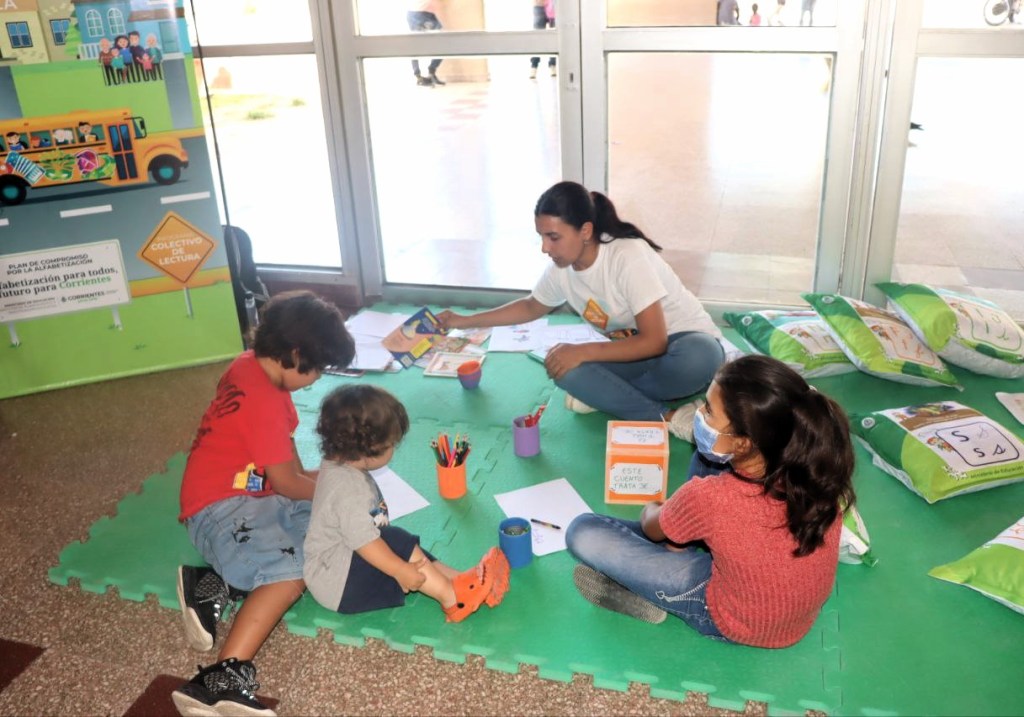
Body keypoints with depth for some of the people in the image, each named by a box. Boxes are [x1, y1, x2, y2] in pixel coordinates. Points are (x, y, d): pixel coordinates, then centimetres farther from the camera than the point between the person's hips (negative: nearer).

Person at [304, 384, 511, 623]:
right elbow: (363, 540, -30)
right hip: (336, 581, -10)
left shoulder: (342, 467, 3)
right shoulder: (348, 487, -29)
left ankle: (460, 581, -12)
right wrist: (400, 570, -24)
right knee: (397, 544, -23)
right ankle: (451, 597, -18)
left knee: (413, 552, 0)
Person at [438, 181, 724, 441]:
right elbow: (532, 306, 15)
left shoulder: (629, 257, -28)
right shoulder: (561, 269, -7)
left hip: (686, 343, -5)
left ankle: (605, 396, -22)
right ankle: (666, 418, -24)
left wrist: (583, 351, -32)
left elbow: (655, 341, -30)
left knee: (699, 356, -42)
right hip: (633, 353, 5)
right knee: (565, 368, -24)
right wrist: (464, 321, 10)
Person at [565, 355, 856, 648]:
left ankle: (647, 599, 14)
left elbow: (651, 528, -11)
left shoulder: (710, 498, -38)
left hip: (738, 625, -5)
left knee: (582, 531, -8)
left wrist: (652, 510, 13)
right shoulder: (819, 468, -24)